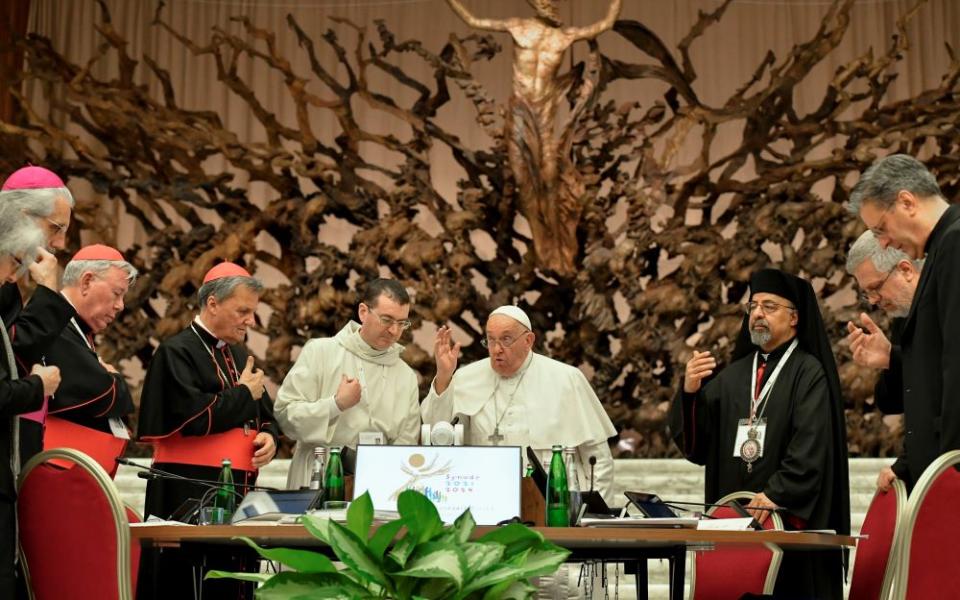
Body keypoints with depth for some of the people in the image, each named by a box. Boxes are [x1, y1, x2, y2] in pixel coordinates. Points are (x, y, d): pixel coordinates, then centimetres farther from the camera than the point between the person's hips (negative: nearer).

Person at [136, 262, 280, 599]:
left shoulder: (238, 354, 17)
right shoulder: (177, 352, -7)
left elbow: (265, 415, 23)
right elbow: (192, 416, -21)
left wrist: (269, 436, -1)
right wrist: (244, 393, -8)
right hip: (190, 495, -7)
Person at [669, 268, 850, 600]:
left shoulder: (809, 373, 0)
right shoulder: (733, 375, 15)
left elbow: (811, 447, -12)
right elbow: (695, 443, 7)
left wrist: (777, 494, -24)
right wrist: (689, 392, -10)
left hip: (790, 521, -4)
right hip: (732, 518, 4)